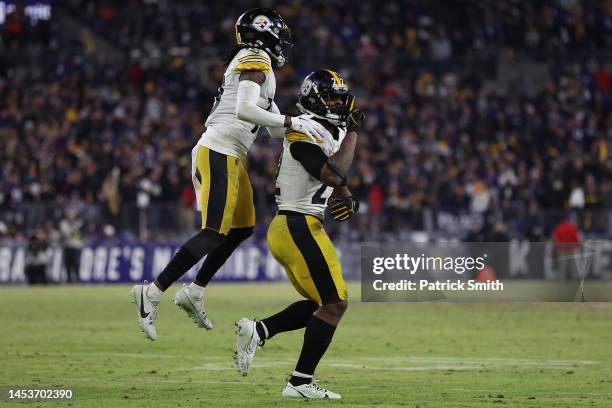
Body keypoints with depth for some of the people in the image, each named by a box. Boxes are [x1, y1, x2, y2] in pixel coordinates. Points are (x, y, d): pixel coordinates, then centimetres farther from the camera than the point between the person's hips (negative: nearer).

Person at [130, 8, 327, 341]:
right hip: (219, 153, -10)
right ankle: (153, 293, -11)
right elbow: (244, 111, -24)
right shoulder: (257, 60, -8)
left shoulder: (252, 64, 21)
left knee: (242, 228, 15)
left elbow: (275, 129, 23)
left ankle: (194, 293, 18)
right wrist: (292, 122, -23)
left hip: (230, 157, 10)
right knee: (214, 233, -12)